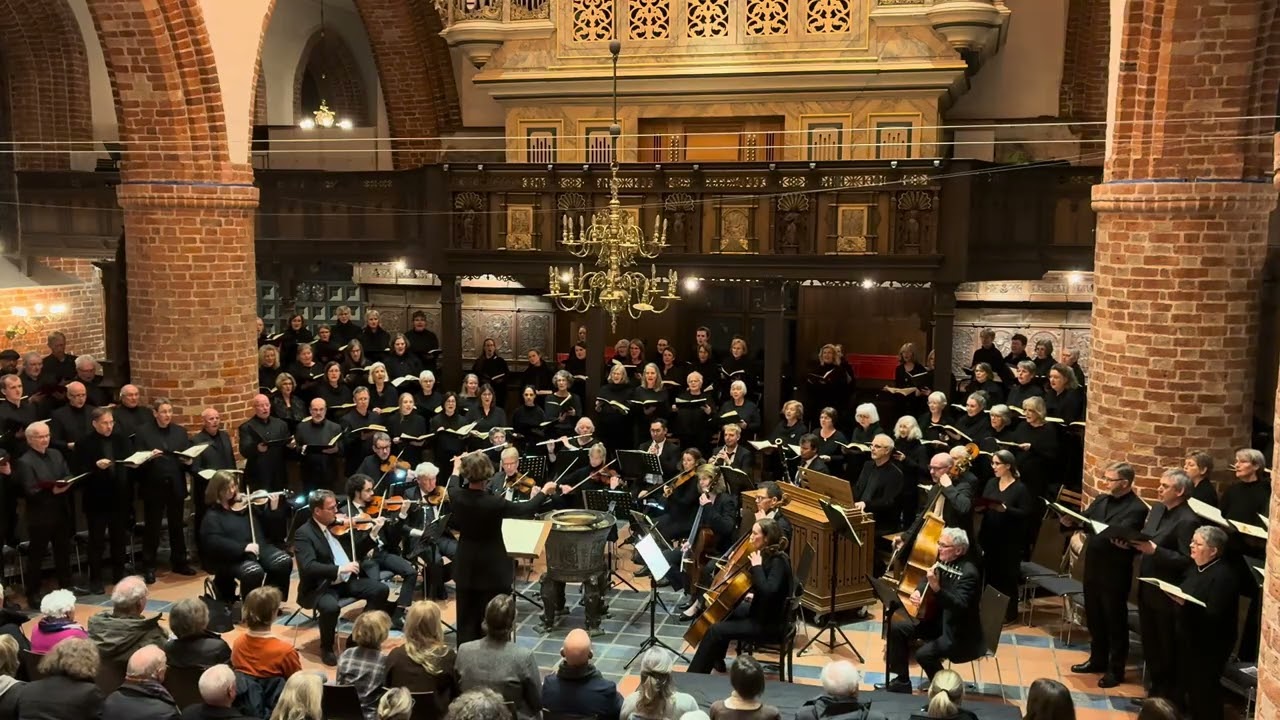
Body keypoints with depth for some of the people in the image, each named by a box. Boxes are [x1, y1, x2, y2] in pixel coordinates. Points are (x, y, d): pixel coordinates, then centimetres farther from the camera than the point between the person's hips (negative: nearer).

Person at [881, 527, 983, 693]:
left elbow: (960, 606, -34)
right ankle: (902, 682, 10)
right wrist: (918, 592, -10)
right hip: (938, 620, 9)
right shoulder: (943, 562, 1)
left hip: (960, 633, -9)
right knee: (897, 628, -1)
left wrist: (936, 588, -46)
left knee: (924, 653, -27)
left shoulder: (969, 572, -23)